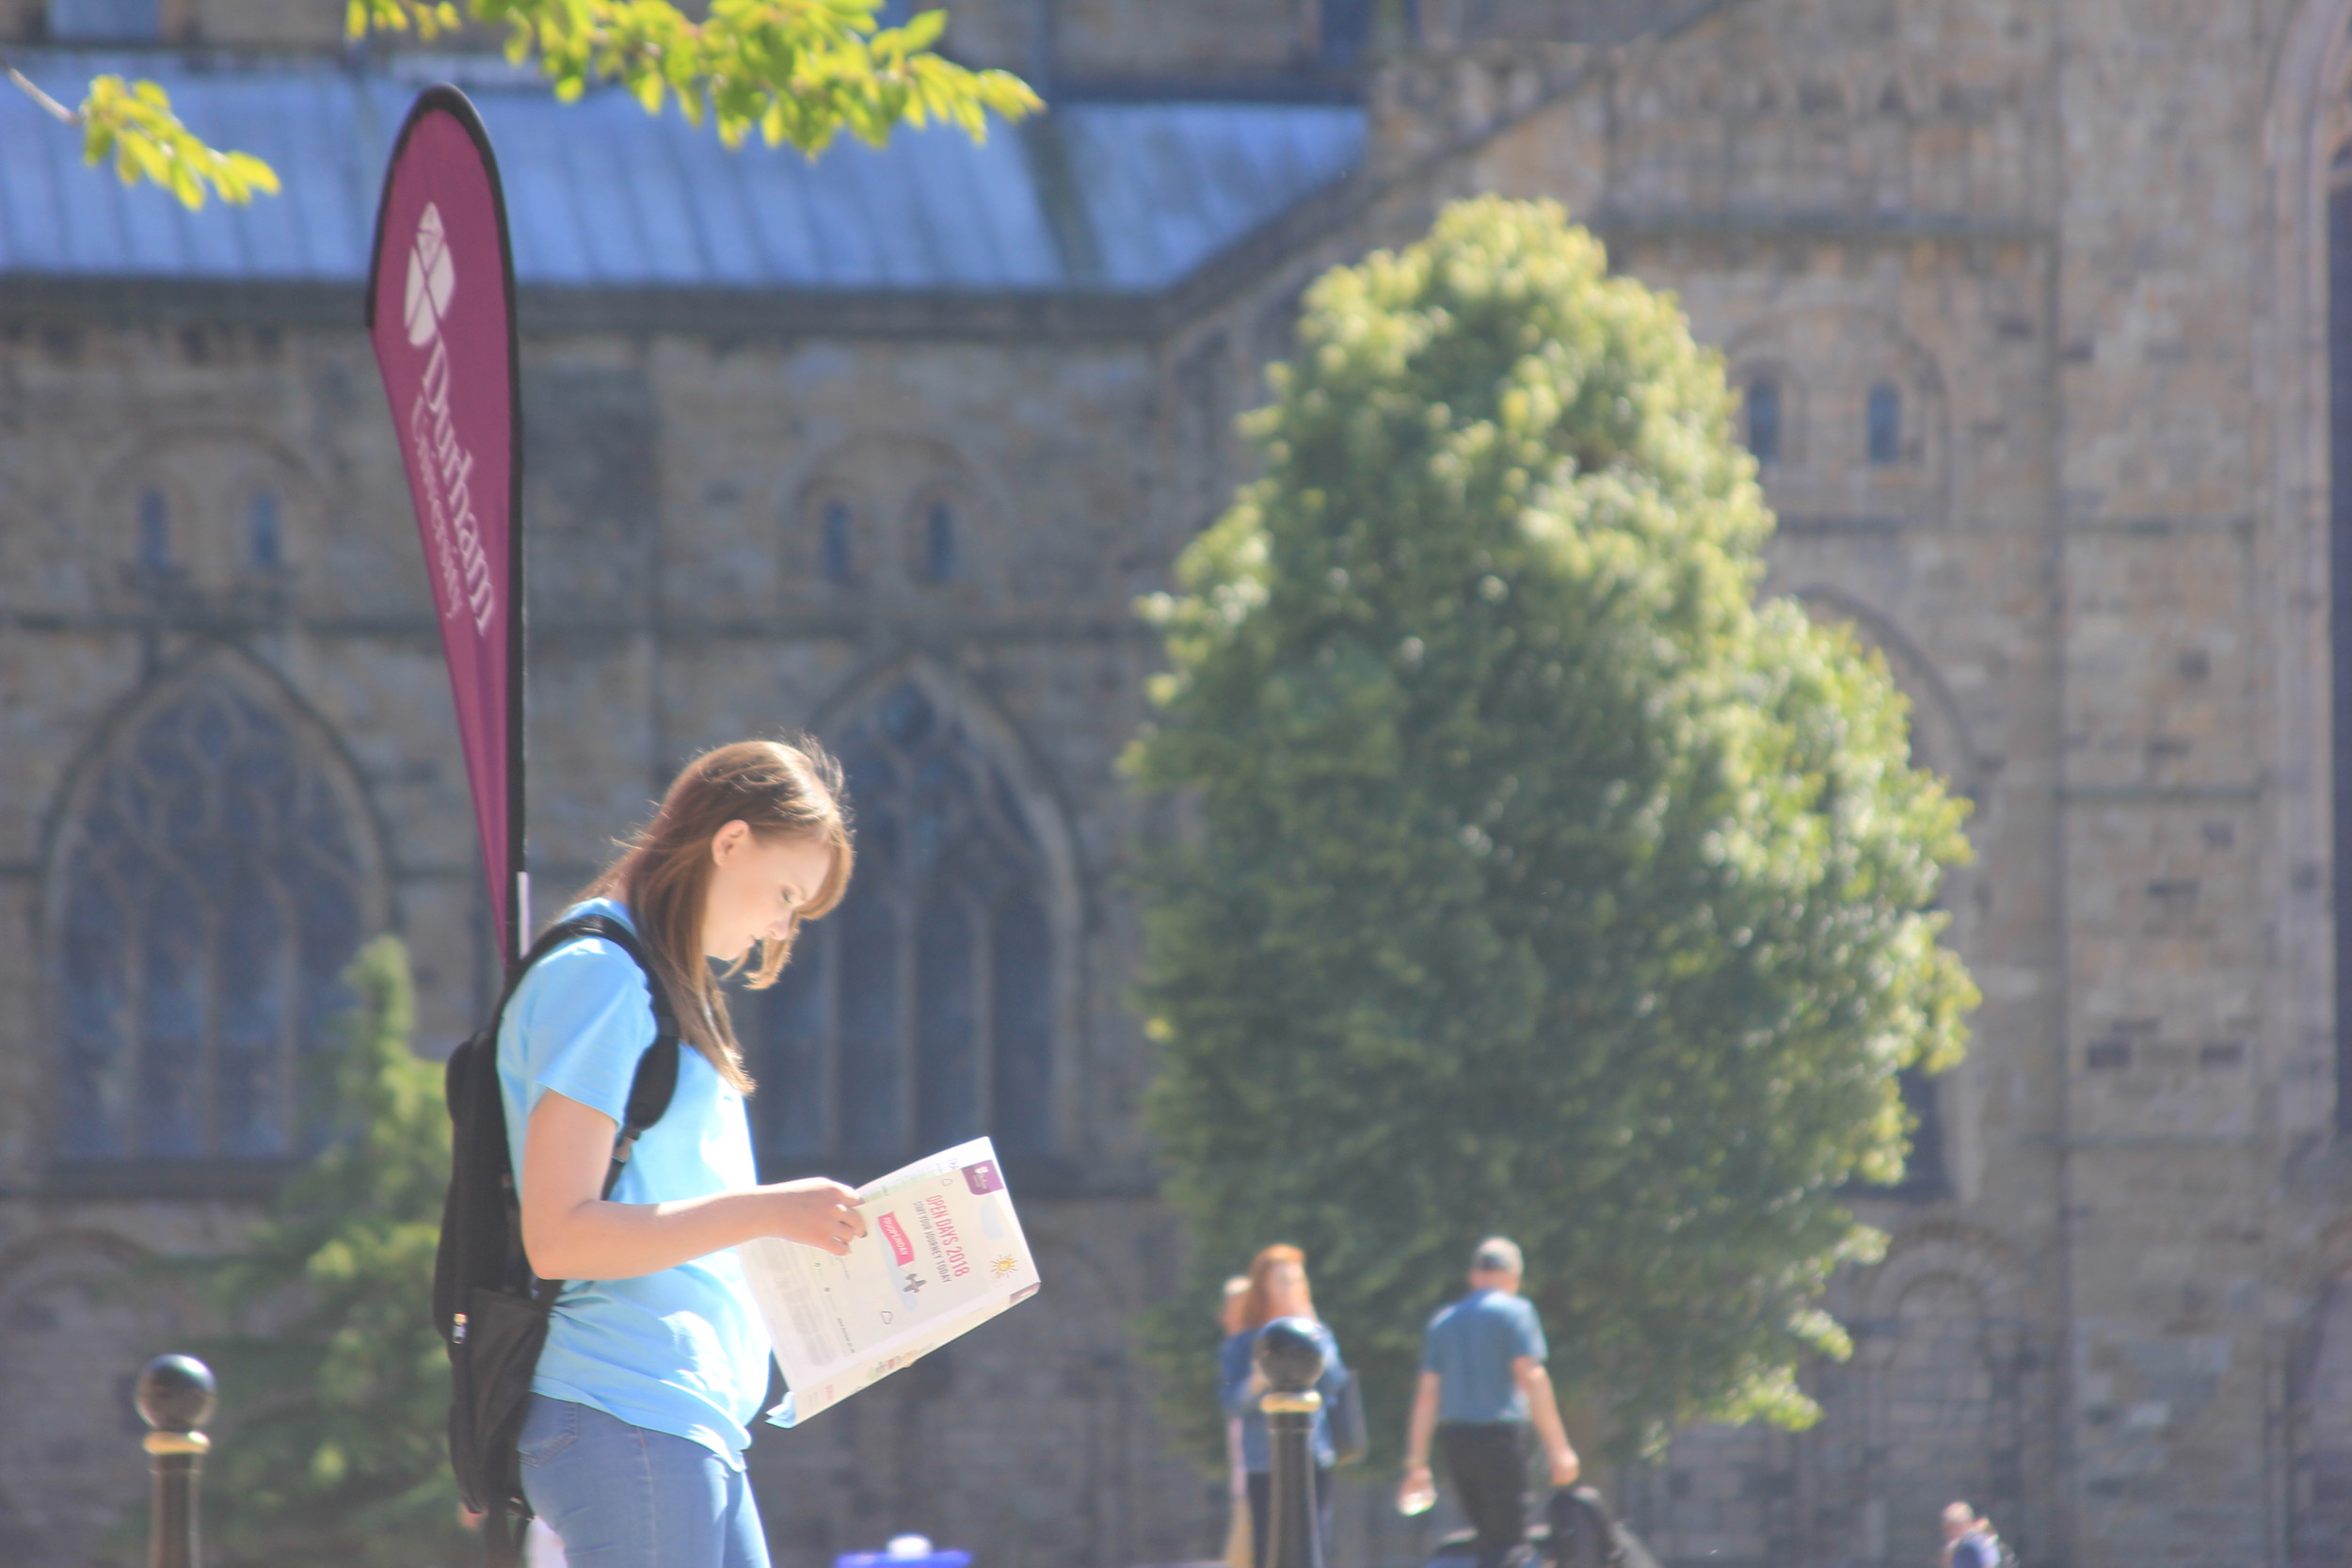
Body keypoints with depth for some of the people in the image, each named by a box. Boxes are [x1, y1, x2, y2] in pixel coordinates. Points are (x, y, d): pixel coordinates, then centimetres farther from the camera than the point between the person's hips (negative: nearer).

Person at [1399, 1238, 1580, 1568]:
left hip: (1454, 1440, 6)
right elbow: (1531, 1378, -10)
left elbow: (1427, 1394, 12)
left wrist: (1416, 1463, 12)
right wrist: (1558, 1447, -11)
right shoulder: (1514, 1311, -1)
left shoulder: (1444, 1321, 16)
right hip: (1500, 1436, -6)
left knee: (1489, 1538, 17)